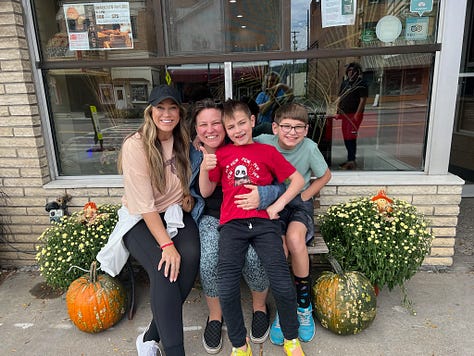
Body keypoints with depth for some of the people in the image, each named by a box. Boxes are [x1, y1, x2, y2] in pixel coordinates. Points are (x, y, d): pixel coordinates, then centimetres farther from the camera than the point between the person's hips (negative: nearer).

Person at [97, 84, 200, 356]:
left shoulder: (183, 142, 2)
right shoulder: (136, 145, -16)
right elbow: (144, 204, -20)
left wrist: (188, 195, 0)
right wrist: (166, 244, -25)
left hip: (175, 212, 4)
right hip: (140, 220, -4)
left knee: (190, 256, -25)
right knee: (164, 269, -29)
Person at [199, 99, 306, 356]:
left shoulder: (267, 151, 11)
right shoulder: (221, 154, 15)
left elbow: (298, 179, 12)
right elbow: (206, 192, 15)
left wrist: (278, 204, 0)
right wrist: (204, 168, -3)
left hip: (264, 221, 0)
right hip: (232, 224, 1)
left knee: (283, 285, -13)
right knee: (226, 289, -16)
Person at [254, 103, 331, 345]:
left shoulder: (309, 147, -10)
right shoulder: (263, 142, -11)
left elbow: (325, 175, 6)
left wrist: (305, 196, -5)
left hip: (300, 202, 0)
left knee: (295, 238, -31)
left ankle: (304, 305, -6)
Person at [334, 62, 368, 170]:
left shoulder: (361, 84, -4)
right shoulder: (344, 83, 15)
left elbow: (363, 100, -11)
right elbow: (339, 98, 18)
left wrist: (357, 115, -18)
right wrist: (337, 112, 8)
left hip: (354, 115, -7)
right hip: (345, 114, 7)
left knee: (351, 138, -11)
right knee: (346, 138, 10)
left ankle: (351, 161, -7)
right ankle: (350, 160, 20)